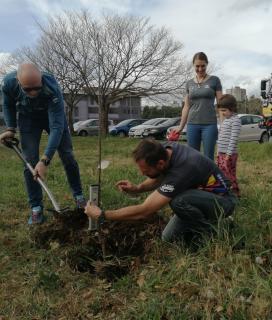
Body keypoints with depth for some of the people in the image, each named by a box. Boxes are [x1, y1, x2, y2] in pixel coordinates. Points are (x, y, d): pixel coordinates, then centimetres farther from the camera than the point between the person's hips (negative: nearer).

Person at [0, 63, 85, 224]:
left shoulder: (52, 89, -40)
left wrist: (45, 160, -47)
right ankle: (36, 208, 1)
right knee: (30, 162, -8)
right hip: (28, 117, 2)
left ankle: (79, 196, 16)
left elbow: (57, 127, -42)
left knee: (68, 157, -2)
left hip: (53, 114, -1)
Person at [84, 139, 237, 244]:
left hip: (223, 199, -7)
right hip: (200, 192, 7)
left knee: (178, 201, -36)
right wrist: (137, 188, -12)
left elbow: (144, 211, -35)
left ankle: (209, 233, -9)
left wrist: (101, 215, -29)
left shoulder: (181, 170, -39)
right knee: (169, 237, -2)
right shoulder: (165, 149, -15)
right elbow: (159, 178, 8)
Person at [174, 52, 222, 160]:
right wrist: (181, 126, 11)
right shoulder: (189, 83, 11)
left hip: (209, 124, -3)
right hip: (192, 124, 3)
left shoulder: (214, 80, 2)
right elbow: (186, 106, 14)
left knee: (208, 158, -2)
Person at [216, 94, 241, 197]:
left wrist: (229, 153, -19)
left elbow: (233, 138, -17)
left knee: (229, 174, -6)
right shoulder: (225, 120, 17)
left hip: (229, 154, -9)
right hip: (221, 153, 9)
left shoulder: (235, 120, -11)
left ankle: (235, 192, 5)